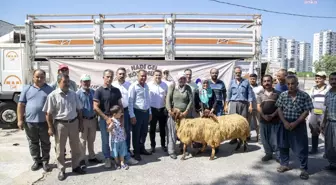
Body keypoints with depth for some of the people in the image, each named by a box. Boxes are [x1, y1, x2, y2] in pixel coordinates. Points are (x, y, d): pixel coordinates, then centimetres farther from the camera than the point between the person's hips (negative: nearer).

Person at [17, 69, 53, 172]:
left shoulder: (49, 89, 2)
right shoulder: (26, 89, 5)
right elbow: (21, 105, 4)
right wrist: (20, 119, -2)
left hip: (45, 122, -1)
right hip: (30, 122, 1)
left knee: (45, 143, 9)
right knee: (33, 143, 12)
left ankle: (45, 161, 23)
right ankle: (37, 161, 27)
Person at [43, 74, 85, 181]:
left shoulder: (73, 94, 3)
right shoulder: (53, 95, -9)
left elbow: (79, 110, 10)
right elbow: (49, 113, -8)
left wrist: (80, 123, 8)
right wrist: (50, 127, -9)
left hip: (74, 123, 4)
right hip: (60, 124, -4)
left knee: (76, 147, 14)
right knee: (60, 149, 9)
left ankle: (76, 166, 32)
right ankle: (61, 170, 24)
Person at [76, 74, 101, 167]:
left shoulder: (93, 92, 4)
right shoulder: (78, 93, -10)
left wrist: (96, 117, 9)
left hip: (93, 119, 5)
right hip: (84, 120, -4)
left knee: (91, 140, 16)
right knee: (83, 140, 7)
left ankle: (92, 157, 28)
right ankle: (82, 158, 18)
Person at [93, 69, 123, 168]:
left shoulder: (116, 90, 5)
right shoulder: (99, 91, -8)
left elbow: (120, 105, 9)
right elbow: (95, 107, -12)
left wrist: (121, 118, 1)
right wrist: (106, 118, -14)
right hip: (104, 119, -3)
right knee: (105, 140, 5)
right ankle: (107, 158, 21)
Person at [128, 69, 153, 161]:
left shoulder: (146, 86, 9)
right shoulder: (133, 86, -11)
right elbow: (130, 102, -13)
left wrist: (150, 113, 16)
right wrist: (132, 116, -16)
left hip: (146, 112, 7)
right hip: (137, 112, -6)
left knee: (144, 132, 17)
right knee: (136, 133, 5)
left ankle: (141, 149, 34)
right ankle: (136, 152, 18)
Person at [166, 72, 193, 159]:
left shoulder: (188, 88, 4)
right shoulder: (172, 87, -2)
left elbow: (191, 100, 1)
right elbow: (168, 99, -7)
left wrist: (186, 111, -9)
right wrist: (169, 110, -17)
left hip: (185, 113, 3)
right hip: (174, 113, -2)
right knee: (173, 132, 0)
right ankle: (171, 151, 10)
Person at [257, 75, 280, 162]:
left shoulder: (277, 93, 0)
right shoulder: (261, 94, 7)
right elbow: (258, 107, 1)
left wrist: (272, 115, -15)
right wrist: (264, 116, -14)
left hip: (275, 120, -3)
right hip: (263, 120, 3)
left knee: (275, 138, -1)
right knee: (265, 138, 10)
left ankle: (278, 155, 10)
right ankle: (268, 154, 24)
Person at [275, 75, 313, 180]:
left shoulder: (304, 96, -8)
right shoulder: (283, 95, 0)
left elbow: (306, 112, -8)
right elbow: (279, 109, 1)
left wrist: (295, 123, -15)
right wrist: (285, 122, -11)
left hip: (299, 125, -3)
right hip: (285, 124, 3)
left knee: (301, 148, 3)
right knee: (283, 146, 12)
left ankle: (304, 169, 18)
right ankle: (284, 165, 29)